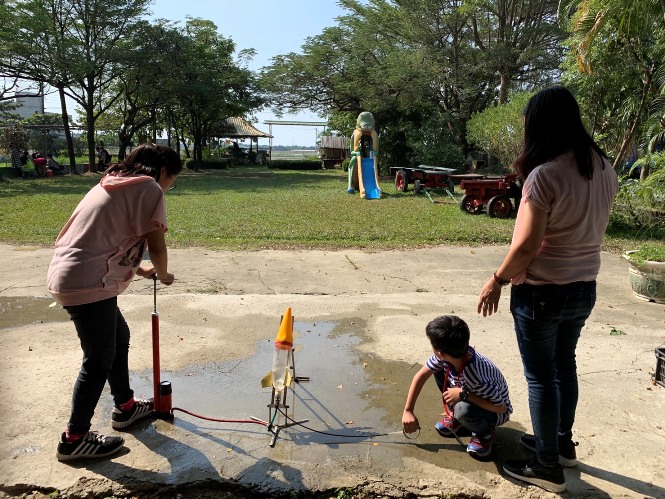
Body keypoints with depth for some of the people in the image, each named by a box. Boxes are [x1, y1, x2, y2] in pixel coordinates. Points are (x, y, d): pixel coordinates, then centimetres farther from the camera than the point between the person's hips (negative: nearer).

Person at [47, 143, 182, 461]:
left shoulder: (113, 183, 19)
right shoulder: (149, 187, -9)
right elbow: (156, 246, -11)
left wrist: (139, 270, 26)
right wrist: (163, 274, 9)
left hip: (68, 277, 10)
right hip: (88, 285, -10)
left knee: (119, 337, 23)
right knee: (99, 362, 4)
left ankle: (125, 407, 39)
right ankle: (74, 439, 20)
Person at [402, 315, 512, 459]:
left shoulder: (475, 374, -40)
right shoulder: (446, 356, -21)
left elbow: (500, 407, -33)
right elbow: (421, 375, -9)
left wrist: (464, 394, -36)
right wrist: (408, 411, -10)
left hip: (496, 411, -7)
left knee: (463, 409, -37)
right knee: (439, 369, -7)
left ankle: (485, 432, -2)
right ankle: (457, 419, 10)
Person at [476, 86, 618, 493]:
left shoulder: (545, 174, -23)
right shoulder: (605, 168, 1)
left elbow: (526, 245, -23)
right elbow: (592, 227, 8)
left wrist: (497, 282, -10)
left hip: (542, 291, -7)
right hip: (584, 288, 8)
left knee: (541, 376, 7)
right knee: (565, 365, 23)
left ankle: (547, 466, 22)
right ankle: (563, 443, 42)